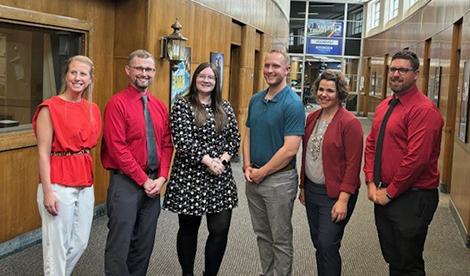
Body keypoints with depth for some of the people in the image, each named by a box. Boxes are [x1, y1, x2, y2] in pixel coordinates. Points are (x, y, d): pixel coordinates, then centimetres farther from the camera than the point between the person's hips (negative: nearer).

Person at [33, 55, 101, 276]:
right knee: (57, 245, 3)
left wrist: (88, 179, 11)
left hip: (85, 183, 7)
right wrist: (47, 191, -16)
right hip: (58, 184, -6)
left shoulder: (92, 109, 9)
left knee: (80, 242, 15)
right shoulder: (50, 108, -10)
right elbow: (43, 153, -12)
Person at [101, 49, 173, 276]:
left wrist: (161, 177, -3)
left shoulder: (159, 107, 11)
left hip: (154, 183, 6)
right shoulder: (117, 104, -9)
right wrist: (143, 180, -14)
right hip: (126, 181, -6)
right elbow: (117, 148, -14)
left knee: (145, 242, 14)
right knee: (120, 242, -1)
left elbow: (166, 144, 10)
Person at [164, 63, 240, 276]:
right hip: (189, 177, -3)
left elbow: (234, 138, 9)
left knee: (220, 229, 1)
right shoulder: (182, 105, -2)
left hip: (220, 178, 4)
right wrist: (208, 161, -17)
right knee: (188, 229, 9)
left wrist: (222, 160, -8)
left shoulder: (225, 108, 11)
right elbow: (182, 140, -13)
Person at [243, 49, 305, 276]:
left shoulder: (293, 104, -15)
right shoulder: (256, 100, 6)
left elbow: (290, 149, -20)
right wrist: (248, 167, -3)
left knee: (281, 239, 7)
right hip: (253, 177, 7)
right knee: (262, 234, 19)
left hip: (279, 179, -7)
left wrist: (262, 172, -14)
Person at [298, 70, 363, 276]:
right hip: (312, 190, 7)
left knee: (327, 245, -6)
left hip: (334, 195, -7)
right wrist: (303, 187, 15)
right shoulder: (312, 118, 8)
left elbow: (353, 164, -16)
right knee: (318, 243, 14)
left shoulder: (349, 123, -13)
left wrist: (343, 199, -19)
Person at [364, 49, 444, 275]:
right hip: (383, 195, 8)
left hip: (412, 198, -8)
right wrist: (371, 183, 2)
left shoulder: (424, 110, -16)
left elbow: (416, 158, -22)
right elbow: (371, 145, 13)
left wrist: (390, 192, -14)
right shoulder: (384, 106, 11)